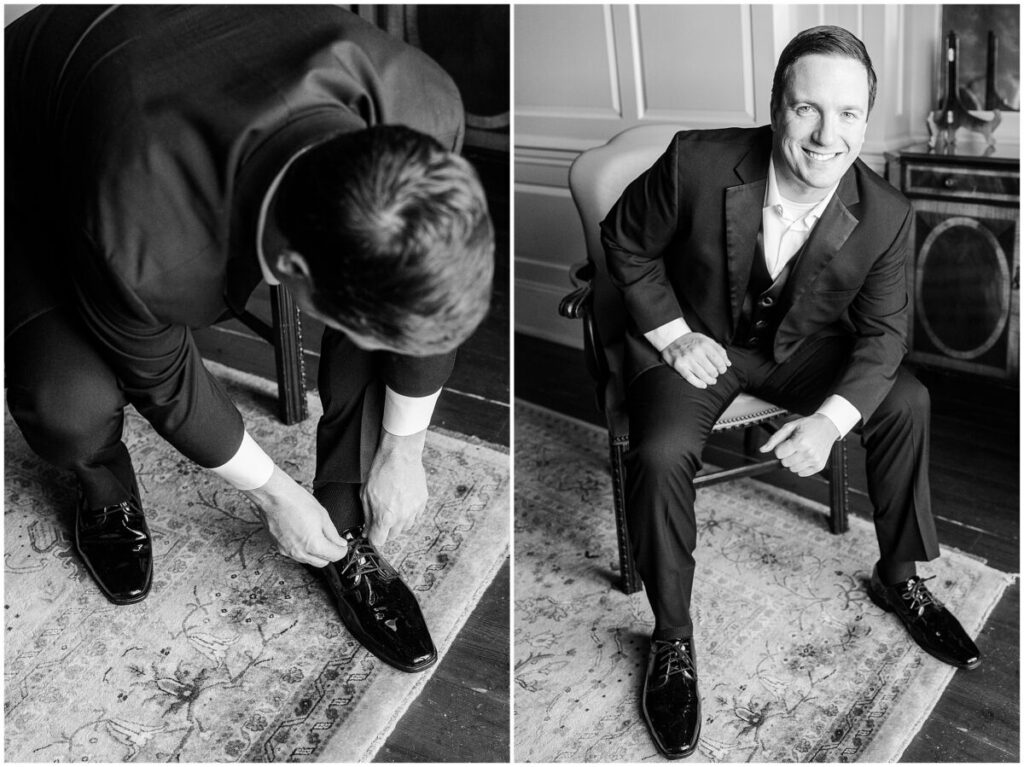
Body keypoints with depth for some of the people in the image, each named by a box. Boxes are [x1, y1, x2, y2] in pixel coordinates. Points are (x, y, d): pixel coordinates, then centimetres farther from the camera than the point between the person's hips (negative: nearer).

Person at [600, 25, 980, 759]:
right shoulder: (698, 162, -26)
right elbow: (625, 241, -8)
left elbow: (883, 332, -9)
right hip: (695, 339, -2)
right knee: (660, 456, -28)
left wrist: (830, 418, -25)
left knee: (908, 402, -14)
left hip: (801, 344, 3)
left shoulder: (886, 216, -19)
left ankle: (899, 577, 12)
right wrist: (673, 335, -16)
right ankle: (673, 638, -6)